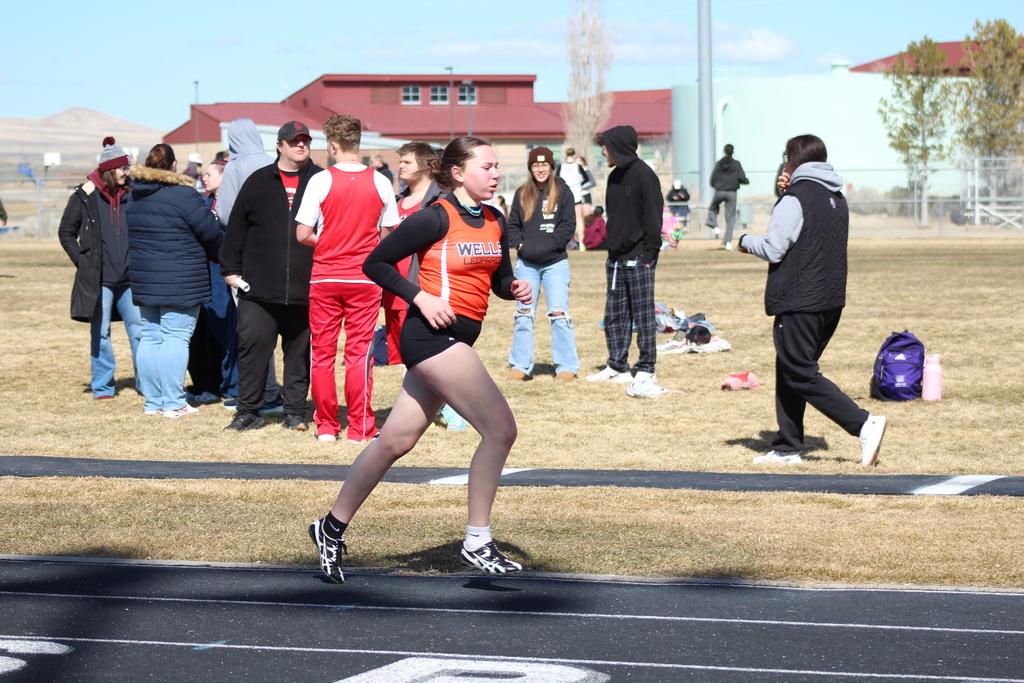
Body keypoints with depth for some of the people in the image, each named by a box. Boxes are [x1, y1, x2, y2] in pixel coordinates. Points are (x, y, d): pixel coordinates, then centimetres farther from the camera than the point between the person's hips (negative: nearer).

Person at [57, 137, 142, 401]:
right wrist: (81, 261, -2)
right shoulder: (85, 196, -1)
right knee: (101, 334, 5)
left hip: (130, 277, 2)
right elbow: (66, 232, 6)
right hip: (98, 279, -2)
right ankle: (102, 386, 13)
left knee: (140, 330, -1)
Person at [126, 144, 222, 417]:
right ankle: (173, 403, -5)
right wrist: (223, 258, 10)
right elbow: (211, 233, -8)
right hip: (179, 282, -7)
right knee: (176, 338, -4)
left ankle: (152, 401, 14)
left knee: (150, 337, 11)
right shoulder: (183, 195, -13)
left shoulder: (134, 196, 9)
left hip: (143, 279, 7)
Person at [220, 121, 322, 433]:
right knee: (252, 347, -3)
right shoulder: (258, 182, 10)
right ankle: (249, 410, 6)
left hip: (306, 288, 0)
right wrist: (230, 268, 7)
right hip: (259, 287, 1)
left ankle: (295, 411, 15)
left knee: (301, 352, 6)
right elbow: (236, 228, 12)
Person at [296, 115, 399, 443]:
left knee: (322, 353, 8)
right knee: (359, 353, 4)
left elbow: (303, 234, -8)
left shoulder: (320, 180, -8)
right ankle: (360, 428, 3)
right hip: (365, 280, 1)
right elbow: (388, 234, 4)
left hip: (325, 278, -1)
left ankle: (326, 427, 11)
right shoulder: (380, 182, -2)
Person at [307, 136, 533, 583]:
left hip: (455, 340, 8)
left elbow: (499, 279, 21)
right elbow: (376, 263, -7)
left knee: (395, 441, 12)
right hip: (433, 333, -8)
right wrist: (421, 298, -16)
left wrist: (515, 289, -1)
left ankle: (333, 528, 23)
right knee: (500, 430, -12)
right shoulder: (436, 218, -11)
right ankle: (477, 543, -3)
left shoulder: (494, 223, 11)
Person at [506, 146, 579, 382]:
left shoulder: (562, 192, 1)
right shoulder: (522, 194, 10)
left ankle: (567, 366, -1)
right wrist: (519, 244, -7)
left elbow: (568, 226, -3)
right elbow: (513, 225, 11)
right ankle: (520, 365, 10)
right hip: (526, 263, 3)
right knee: (523, 314, 3)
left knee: (558, 313, -7)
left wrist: (548, 246, -12)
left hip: (555, 263, -3)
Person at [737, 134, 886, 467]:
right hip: (832, 299, 9)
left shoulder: (795, 199, -12)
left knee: (800, 375, -6)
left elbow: (773, 250, -14)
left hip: (798, 302, -9)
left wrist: (745, 241, 6)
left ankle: (864, 424, -18)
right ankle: (788, 446, 15)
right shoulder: (837, 199, 14)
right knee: (790, 371, 16)